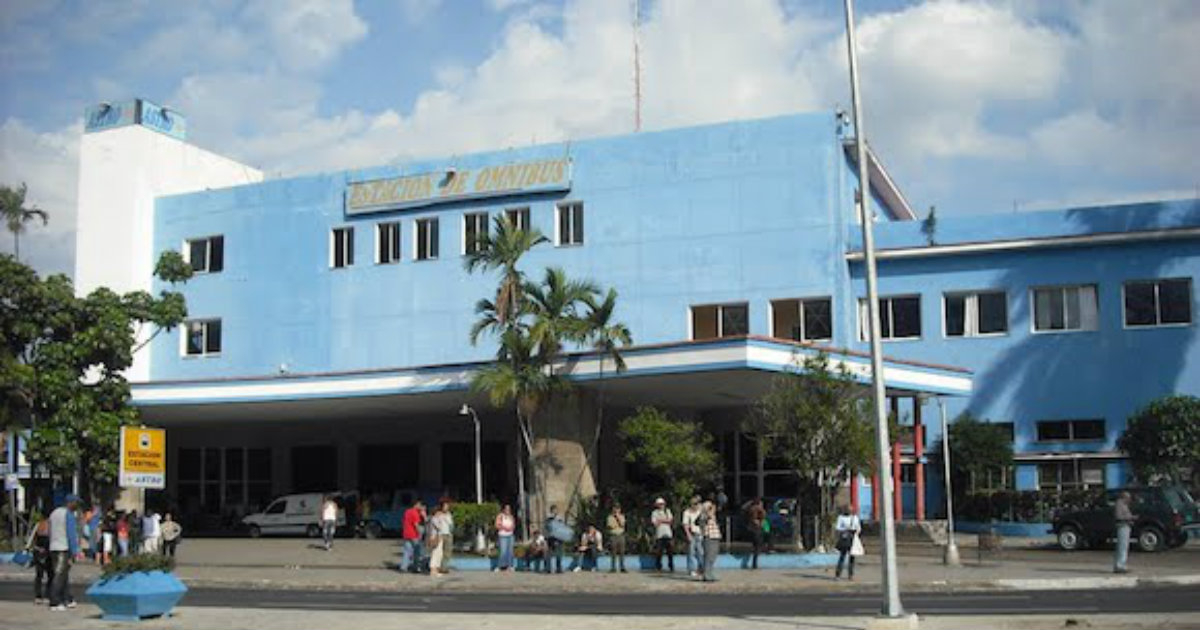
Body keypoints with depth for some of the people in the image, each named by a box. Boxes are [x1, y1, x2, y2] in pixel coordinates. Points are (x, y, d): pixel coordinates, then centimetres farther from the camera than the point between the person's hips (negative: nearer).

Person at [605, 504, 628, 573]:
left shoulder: (622, 516, 9)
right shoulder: (610, 517, 3)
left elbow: (622, 524, -5)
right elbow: (609, 526, -2)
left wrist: (618, 517, -9)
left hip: (621, 535, 2)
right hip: (613, 536, -1)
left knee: (621, 552, -1)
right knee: (613, 553, -2)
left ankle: (622, 568, 3)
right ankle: (613, 568, 3)